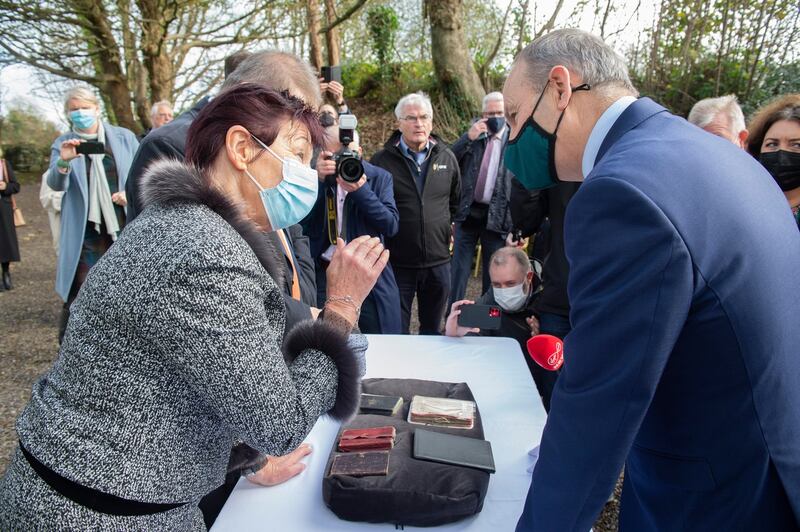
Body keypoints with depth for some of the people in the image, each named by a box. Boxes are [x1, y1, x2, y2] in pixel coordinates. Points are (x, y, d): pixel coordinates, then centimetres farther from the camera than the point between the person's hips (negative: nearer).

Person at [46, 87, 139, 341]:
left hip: (125, 227, 2)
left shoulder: (124, 137, 5)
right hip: (85, 233, -1)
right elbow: (56, 184, -10)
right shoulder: (63, 144, 3)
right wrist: (63, 161, -31)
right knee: (78, 296, -3)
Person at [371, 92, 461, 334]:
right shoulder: (382, 160, -6)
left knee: (433, 330, 18)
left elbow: (456, 201, 20)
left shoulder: (446, 158, 5)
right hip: (397, 262, -3)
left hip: (438, 261, 3)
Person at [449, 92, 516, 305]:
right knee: (459, 270, 5)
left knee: (493, 274, 9)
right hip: (467, 212, 2)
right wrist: (468, 138, -14)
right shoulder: (473, 136, 8)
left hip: (497, 217, -2)